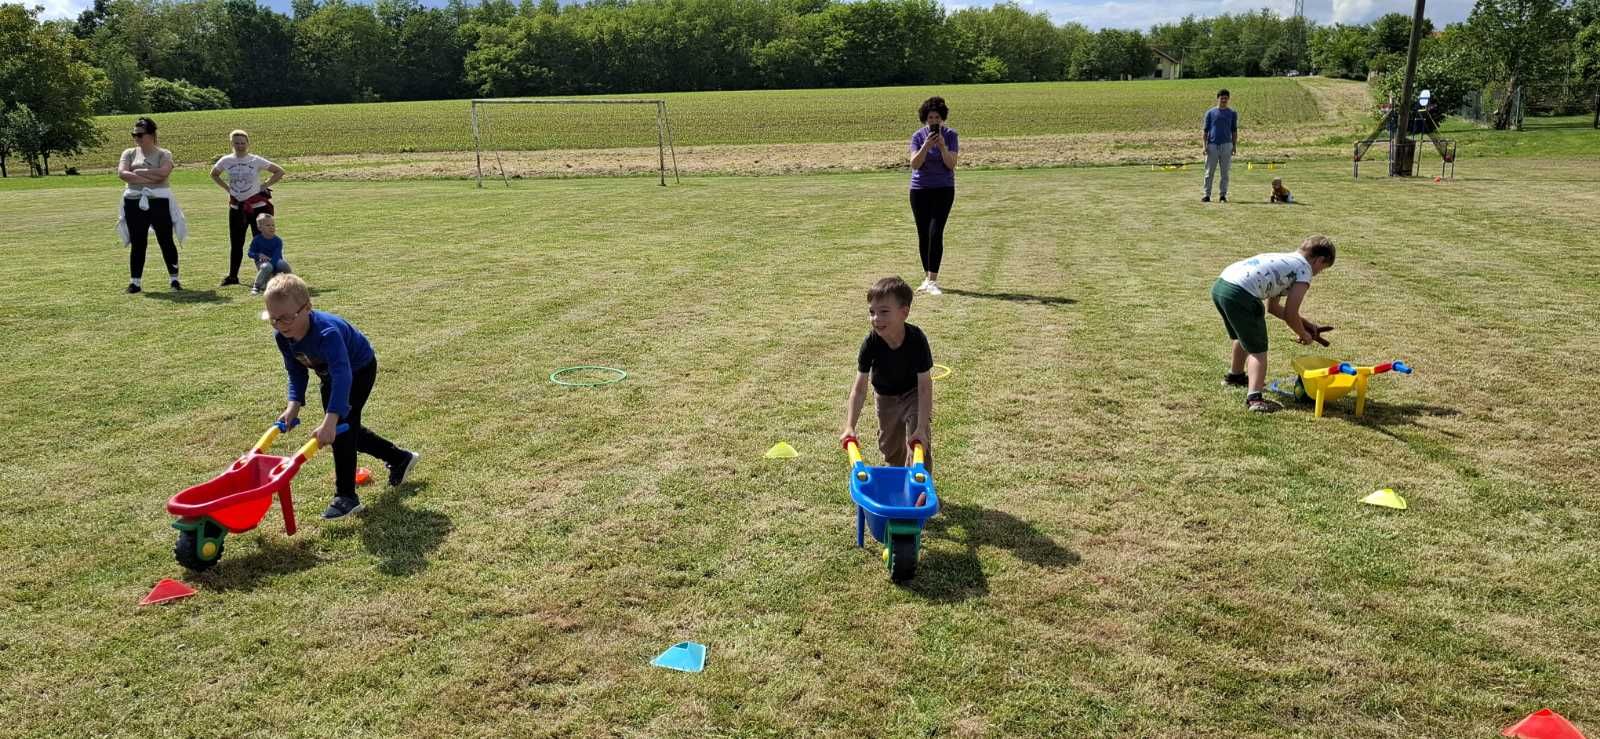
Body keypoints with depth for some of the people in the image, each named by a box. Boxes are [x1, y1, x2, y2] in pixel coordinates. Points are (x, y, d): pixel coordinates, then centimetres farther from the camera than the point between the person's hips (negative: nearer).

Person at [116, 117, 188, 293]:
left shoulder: (163, 154, 0)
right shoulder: (129, 153, 9)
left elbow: (163, 173, -19)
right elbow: (122, 173, -7)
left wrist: (138, 172, -12)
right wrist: (150, 178, -16)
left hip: (159, 201, -3)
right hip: (135, 202, 3)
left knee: (166, 242, 3)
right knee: (137, 244, 6)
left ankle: (174, 278, 14)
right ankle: (135, 281, 12)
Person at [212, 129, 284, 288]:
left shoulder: (256, 161, -7)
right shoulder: (226, 161, 1)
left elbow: (279, 171, -4)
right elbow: (214, 174, 20)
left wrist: (265, 185, -8)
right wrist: (227, 187, 7)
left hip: (257, 206, -3)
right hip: (236, 207, 3)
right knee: (235, 242, 9)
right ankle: (232, 275, 18)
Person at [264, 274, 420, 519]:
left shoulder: (327, 332, -44)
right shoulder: (282, 336, -21)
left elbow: (342, 374, -55)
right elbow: (296, 373, -7)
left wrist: (330, 420, -64)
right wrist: (294, 404, -25)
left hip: (359, 369, -8)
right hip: (329, 375, 8)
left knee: (342, 426, -18)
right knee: (344, 428, 16)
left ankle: (346, 497, -9)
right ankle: (400, 458, 33)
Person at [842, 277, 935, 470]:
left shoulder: (917, 340, -35)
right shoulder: (871, 343, -30)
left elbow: (925, 386, -32)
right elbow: (859, 388, -27)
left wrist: (922, 427, -37)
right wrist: (850, 427, -35)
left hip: (913, 393, -2)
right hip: (886, 396, 3)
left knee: (921, 442, -16)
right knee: (890, 445, 16)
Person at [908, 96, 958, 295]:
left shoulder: (951, 135, -3)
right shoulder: (918, 136, -2)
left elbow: (951, 164, -11)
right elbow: (914, 164, -12)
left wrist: (942, 146, -25)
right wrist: (926, 146, -26)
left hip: (943, 189, -2)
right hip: (920, 189, 2)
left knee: (935, 233, -14)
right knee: (923, 235, 5)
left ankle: (932, 280, -14)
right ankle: (927, 277, 17)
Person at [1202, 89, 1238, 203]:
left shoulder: (1232, 113, 10)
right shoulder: (1210, 113, 7)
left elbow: (1234, 131, 10)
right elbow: (1205, 130, 5)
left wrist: (1235, 146, 3)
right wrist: (1204, 145, -4)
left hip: (1226, 145, 1)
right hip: (1212, 145, -1)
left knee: (1225, 172, 2)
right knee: (1209, 172, -1)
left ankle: (1223, 195, 7)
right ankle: (1207, 195, 3)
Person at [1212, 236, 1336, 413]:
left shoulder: (1284, 260, 29)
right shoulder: (1304, 269, 4)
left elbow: (1273, 307, 33)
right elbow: (1290, 314, 0)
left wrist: (1304, 321, 34)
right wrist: (1304, 335, 17)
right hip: (1240, 294, -9)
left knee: (1244, 336, 33)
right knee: (1258, 350, -1)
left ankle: (1235, 375, 54)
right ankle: (1254, 398, -17)